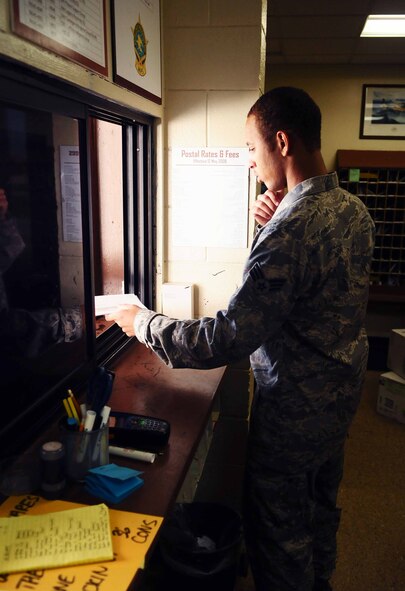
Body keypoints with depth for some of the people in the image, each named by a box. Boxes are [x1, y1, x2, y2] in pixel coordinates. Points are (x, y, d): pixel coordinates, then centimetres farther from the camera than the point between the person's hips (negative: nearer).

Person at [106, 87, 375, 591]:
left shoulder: (289, 232, -31)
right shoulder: (354, 209, 0)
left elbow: (226, 340, -31)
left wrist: (144, 324, -17)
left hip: (294, 408, -9)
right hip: (342, 395, 9)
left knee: (277, 532, 13)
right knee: (321, 506, 29)